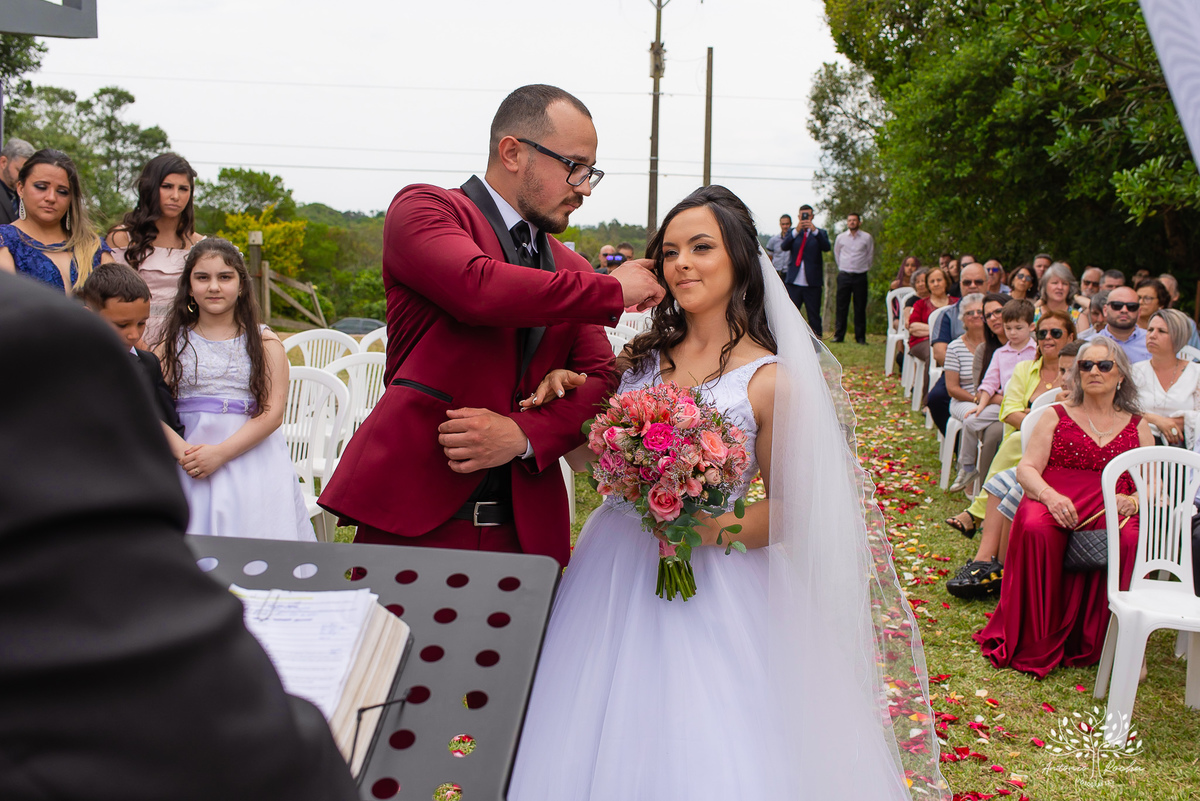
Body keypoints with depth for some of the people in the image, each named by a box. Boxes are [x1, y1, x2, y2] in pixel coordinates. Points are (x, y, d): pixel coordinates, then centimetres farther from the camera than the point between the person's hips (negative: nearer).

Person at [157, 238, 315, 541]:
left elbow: (272, 413, -5)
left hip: (250, 455, -1)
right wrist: (182, 451, -17)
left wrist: (220, 453, -15)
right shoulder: (175, 341, 10)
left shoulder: (264, 342, 5)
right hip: (188, 456, 1)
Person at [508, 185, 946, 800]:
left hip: (705, 591, -5)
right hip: (614, 572, 5)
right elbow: (587, 454, 13)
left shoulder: (770, 380, -8)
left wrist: (712, 527, -21)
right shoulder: (644, 356, 6)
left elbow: (791, 510, -4)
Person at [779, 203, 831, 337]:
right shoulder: (792, 232, 11)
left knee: (814, 316, 2)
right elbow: (784, 246, -9)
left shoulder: (820, 233, 8)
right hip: (794, 282, 1)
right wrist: (796, 230, -23)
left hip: (813, 283, -1)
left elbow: (826, 247, -12)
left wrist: (814, 230, -25)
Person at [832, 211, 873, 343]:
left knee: (860, 308, 0)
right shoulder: (841, 237, 8)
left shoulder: (867, 237, 3)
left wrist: (864, 268, 12)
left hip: (860, 276, -1)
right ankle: (838, 335, 5)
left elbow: (870, 256, 12)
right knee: (841, 307, 0)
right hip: (844, 276, 1)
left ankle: (860, 337, 5)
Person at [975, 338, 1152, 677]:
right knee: (1036, 530, -36)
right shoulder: (1056, 417, 16)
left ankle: (1113, 643, -19)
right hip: (1054, 502, 0)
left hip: (1111, 510, 1)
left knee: (1131, 541, -35)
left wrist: (1131, 501, -10)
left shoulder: (1137, 426, 20)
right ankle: (1037, 644, -25)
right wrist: (1050, 495, -17)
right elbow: (1027, 468, 5)